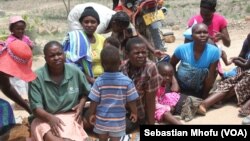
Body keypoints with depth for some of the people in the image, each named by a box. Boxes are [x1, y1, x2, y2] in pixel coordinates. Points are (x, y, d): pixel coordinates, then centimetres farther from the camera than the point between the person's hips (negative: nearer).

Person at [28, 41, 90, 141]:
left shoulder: (75, 72, -2)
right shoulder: (37, 77, -11)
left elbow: (86, 92, 17)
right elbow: (36, 108, -10)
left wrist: (81, 105, -2)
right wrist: (50, 118, -28)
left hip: (69, 116, 1)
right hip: (44, 118, -1)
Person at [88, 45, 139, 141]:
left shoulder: (99, 81, -15)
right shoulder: (127, 81, -15)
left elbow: (94, 101, -9)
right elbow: (131, 101, -7)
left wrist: (92, 114, 7)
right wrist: (134, 113, 10)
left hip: (101, 118, 1)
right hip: (118, 120, -1)